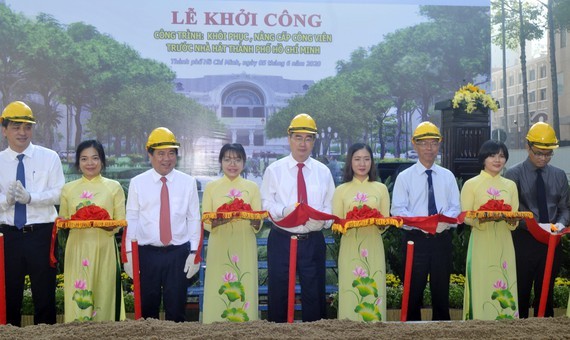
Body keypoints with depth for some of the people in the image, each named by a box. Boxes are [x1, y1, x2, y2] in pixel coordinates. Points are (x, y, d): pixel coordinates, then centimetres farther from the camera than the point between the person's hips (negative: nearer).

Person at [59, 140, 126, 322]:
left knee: (104, 295, 1)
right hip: (78, 249, 2)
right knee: (78, 298, 1)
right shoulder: (68, 189, 10)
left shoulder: (114, 187, 4)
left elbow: (120, 223, 2)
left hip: (104, 249, -1)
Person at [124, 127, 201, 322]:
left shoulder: (188, 183, 1)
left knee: (176, 308, 7)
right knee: (147, 308, 10)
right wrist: (129, 253, 0)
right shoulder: (137, 183, 2)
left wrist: (194, 252, -1)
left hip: (178, 254, 0)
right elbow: (131, 220, 2)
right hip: (147, 253, 0)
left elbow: (194, 219, 2)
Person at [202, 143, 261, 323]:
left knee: (243, 290, 0)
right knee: (219, 291, 0)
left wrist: (252, 219, -19)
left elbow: (258, 224, 4)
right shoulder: (211, 187, 6)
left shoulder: (252, 187, 7)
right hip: (219, 248, 0)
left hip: (244, 248, 0)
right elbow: (205, 222, 1)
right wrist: (221, 219, -19)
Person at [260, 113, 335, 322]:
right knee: (278, 294, 6)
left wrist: (323, 219, -15)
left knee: (315, 295, 8)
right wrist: (284, 211, -21)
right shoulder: (274, 170, 3)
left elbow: (330, 207, 6)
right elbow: (266, 204, -2)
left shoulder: (323, 171, 8)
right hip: (281, 240, -1)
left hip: (313, 241, 1)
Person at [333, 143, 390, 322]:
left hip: (373, 248, 1)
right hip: (350, 248, -1)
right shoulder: (341, 190, 5)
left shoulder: (381, 188, 8)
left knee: (373, 291, 1)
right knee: (350, 292, -1)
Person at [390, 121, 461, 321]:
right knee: (413, 292, 4)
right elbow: (398, 210, -7)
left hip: (442, 239, 3)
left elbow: (455, 207, 3)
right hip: (415, 239, -2)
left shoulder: (448, 176, 9)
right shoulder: (404, 177, 0)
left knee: (441, 292, 10)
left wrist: (445, 220, -19)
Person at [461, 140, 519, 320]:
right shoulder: (471, 184, 0)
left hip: (504, 244, 4)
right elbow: (465, 217, -3)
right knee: (482, 288, -4)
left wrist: (510, 219, -12)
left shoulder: (510, 185, 11)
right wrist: (482, 218, -23)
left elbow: (515, 219, 10)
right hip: (481, 245, -3)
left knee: (504, 289, 4)